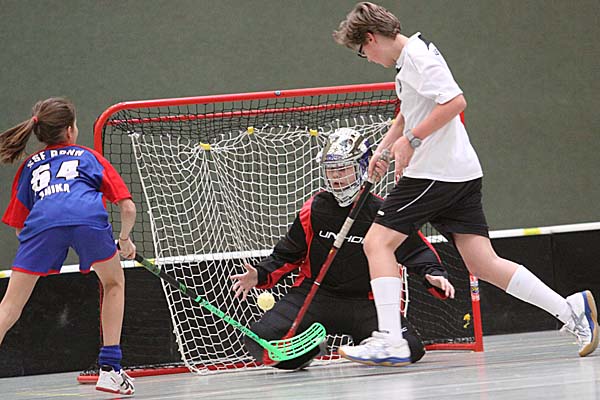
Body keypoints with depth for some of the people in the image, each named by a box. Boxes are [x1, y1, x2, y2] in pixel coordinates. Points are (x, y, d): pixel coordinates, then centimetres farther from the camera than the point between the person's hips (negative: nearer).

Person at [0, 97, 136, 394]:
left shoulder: (29, 165, 35)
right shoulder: (89, 157, 32)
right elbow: (128, 207, 25)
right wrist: (125, 239, 44)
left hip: (42, 221, 1)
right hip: (88, 216, 0)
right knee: (114, 282, 27)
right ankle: (110, 370, 20)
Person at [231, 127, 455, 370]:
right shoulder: (314, 209, 2)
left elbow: (417, 249, -2)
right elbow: (288, 253, 13)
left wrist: (434, 276, -21)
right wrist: (260, 275, -1)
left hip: (365, 302, -1)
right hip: (314, 294, 1)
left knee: (410, 350, -21)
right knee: (260, 342, -19)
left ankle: (367, 343, 13)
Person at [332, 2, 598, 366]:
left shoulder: (418, 55, -11)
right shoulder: (407, 59, 21)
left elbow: (455, 101, -25)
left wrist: (411, 139, -19)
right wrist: (383, 148, 24)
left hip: (436, 171, -10)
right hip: (461, 174, 10)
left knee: (378, 241, -8)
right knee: (483, 264, 4)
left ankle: (391, 341, -15)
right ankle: (571, 308, 0)